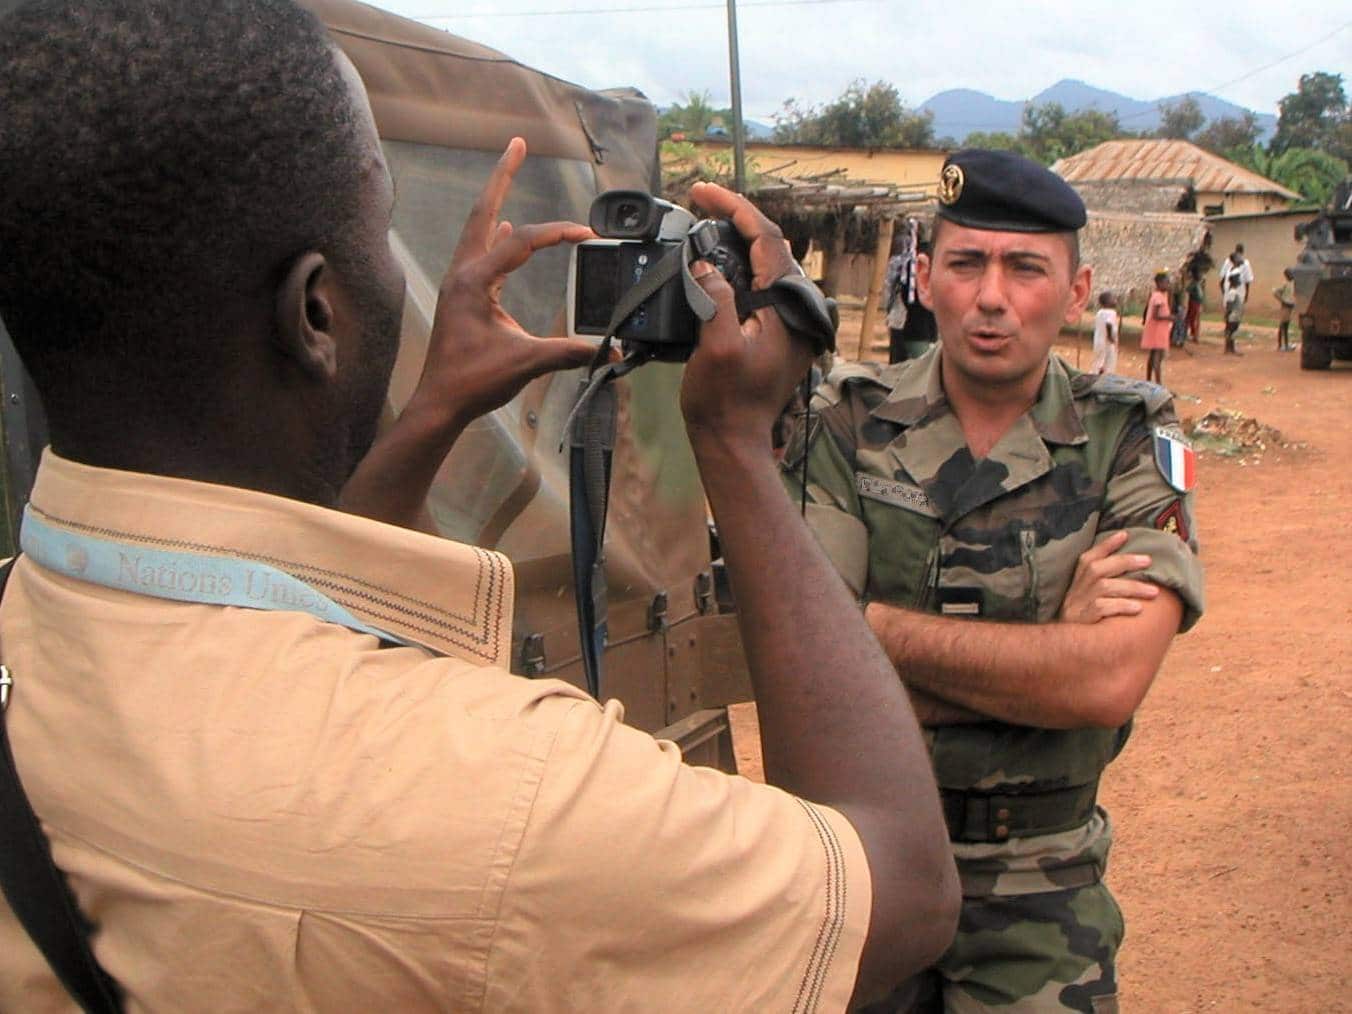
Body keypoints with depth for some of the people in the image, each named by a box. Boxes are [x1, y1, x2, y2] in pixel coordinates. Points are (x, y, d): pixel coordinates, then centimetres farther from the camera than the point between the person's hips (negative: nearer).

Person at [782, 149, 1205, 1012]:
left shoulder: (1133, 443, -7)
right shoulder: (850, 425, -7)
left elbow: (1112, 679, -20)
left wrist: (881, 625, -18)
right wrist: (1053, 641, -19)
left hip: (1039, 899, 0)